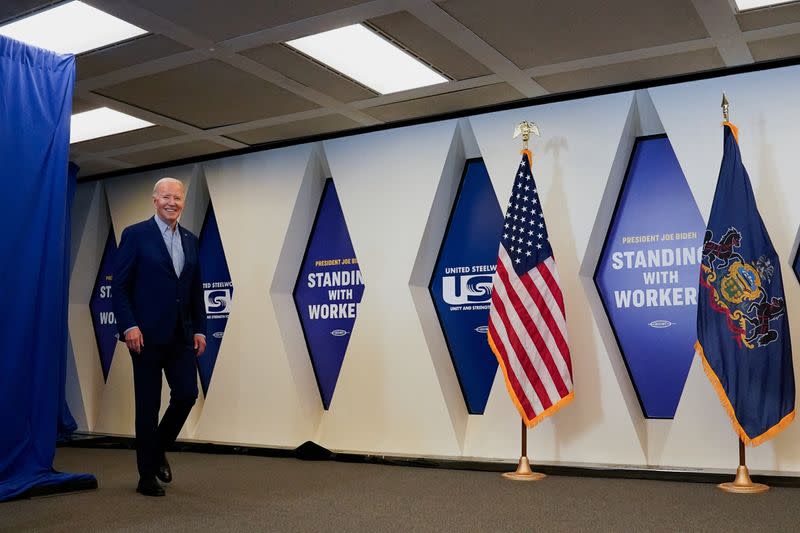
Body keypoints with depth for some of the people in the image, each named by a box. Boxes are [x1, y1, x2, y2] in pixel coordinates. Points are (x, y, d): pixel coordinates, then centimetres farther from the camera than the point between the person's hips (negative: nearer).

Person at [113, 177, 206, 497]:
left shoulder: (190, 240, 13)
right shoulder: (136, 235, -3)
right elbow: (119, 286, -6)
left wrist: (200, 329, 7)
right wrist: (128, 326, -16)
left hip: (181, 335, 5)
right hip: (147, 335, -5)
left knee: (187, 394, 0)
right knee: (148, 404, 2)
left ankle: (158, 450, 27)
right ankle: (147, 477, 15)